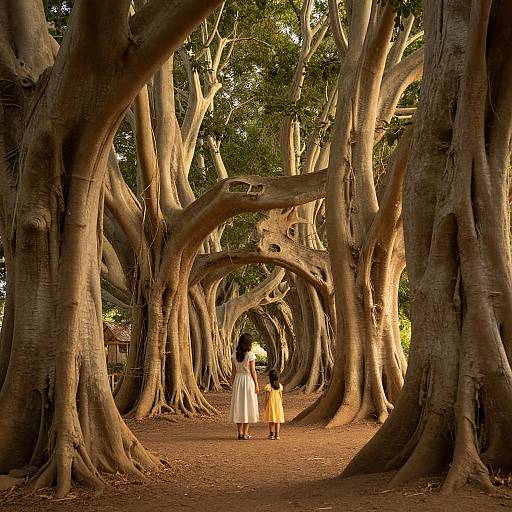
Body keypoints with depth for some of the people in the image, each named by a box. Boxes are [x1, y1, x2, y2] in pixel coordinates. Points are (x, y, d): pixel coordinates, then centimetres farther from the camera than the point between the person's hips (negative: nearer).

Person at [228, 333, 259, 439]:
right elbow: (253, 371, -10)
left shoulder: (235, 354, 1)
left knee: (238, 405, 9)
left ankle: (240, 433, 11)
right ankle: (245, 433, 6)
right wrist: (256, 385, -3)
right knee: (248, 405, 4)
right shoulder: (250, 355, -12)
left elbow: (233, 371, 5)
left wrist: (232, 384, 13)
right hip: (248, 380, -4)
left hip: (238, 380, 4)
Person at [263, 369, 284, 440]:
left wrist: (265, 407, -2)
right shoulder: (280, 386, 1)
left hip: (271, 405, -4)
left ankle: (271, 434, 5)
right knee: (277, 420, 9)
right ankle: (277, 434, 9)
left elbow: (266, 398, -11)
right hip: (278, 405, 4)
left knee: (271, 421, 4)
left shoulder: (268, 386, -13)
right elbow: (281, 397, 6)